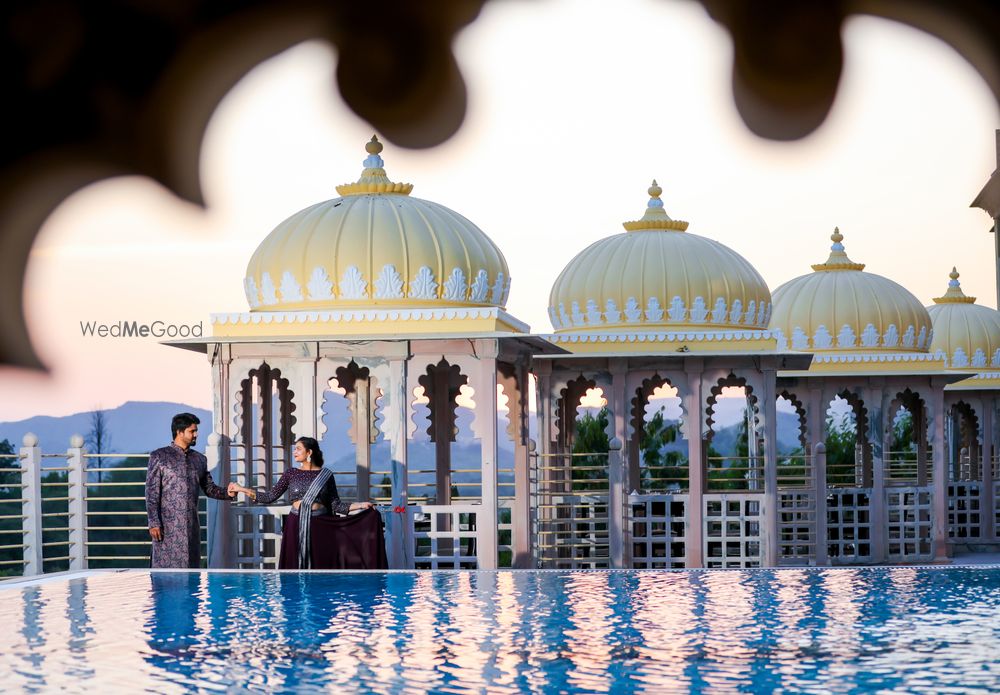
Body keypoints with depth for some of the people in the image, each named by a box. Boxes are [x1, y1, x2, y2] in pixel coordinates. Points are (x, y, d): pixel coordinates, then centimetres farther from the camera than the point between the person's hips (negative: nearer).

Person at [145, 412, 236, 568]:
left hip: (191, 526, 5)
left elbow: (209, 488, 17)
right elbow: (151, 493, -5)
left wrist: (227, 493, -4)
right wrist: (154, 523, -12)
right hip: (167, 525, -5)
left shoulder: (200, 459, 14)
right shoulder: (159, 457, -2)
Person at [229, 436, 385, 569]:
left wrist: (360, 505, -8)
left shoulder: (326, 475, 3)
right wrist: (242, 489, -1)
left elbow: (336, 505, 3)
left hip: (319, 527, -1)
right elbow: (271, 496, 4)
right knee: (295, 568, 0)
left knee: (319, 567, -1)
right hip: (296, 527, 1)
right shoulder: (291, 473, 6)